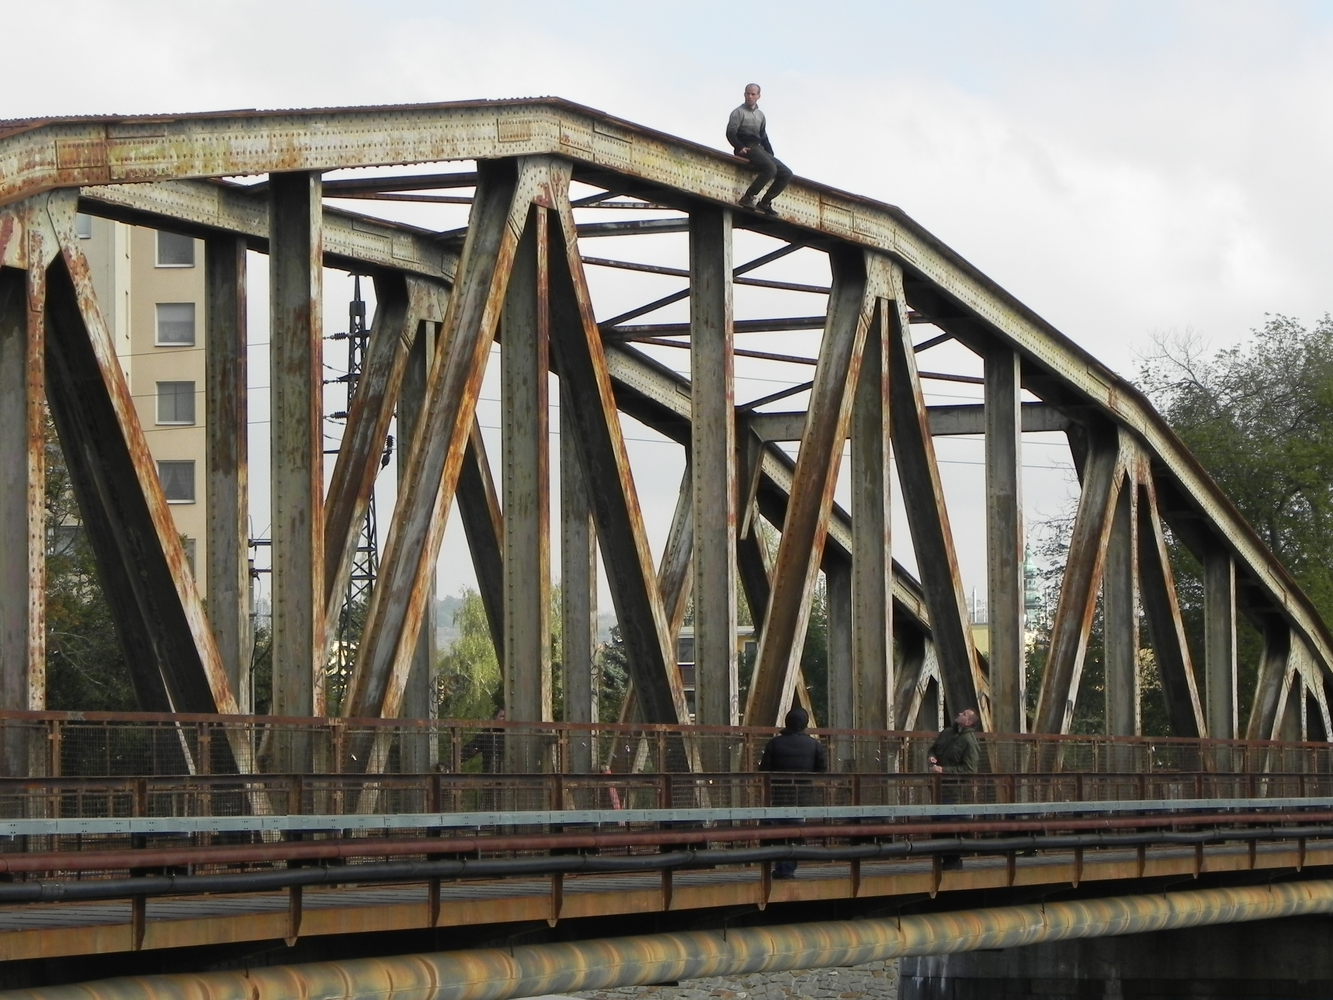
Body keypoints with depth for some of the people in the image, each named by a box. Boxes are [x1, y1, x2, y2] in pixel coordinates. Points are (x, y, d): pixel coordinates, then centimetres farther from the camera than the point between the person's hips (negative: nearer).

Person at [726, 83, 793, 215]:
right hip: (746, 148, -7)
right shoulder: (739, 112, 3)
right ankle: (748, 198, -30)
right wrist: (740, 147, -22)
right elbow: (730, 133, -8)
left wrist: (771, 155, 14)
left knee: (786, 174, -4)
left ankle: (765, 202, -5)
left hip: (759, 149, 8)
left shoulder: (760, 115, 23)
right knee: (770, 168, -32)